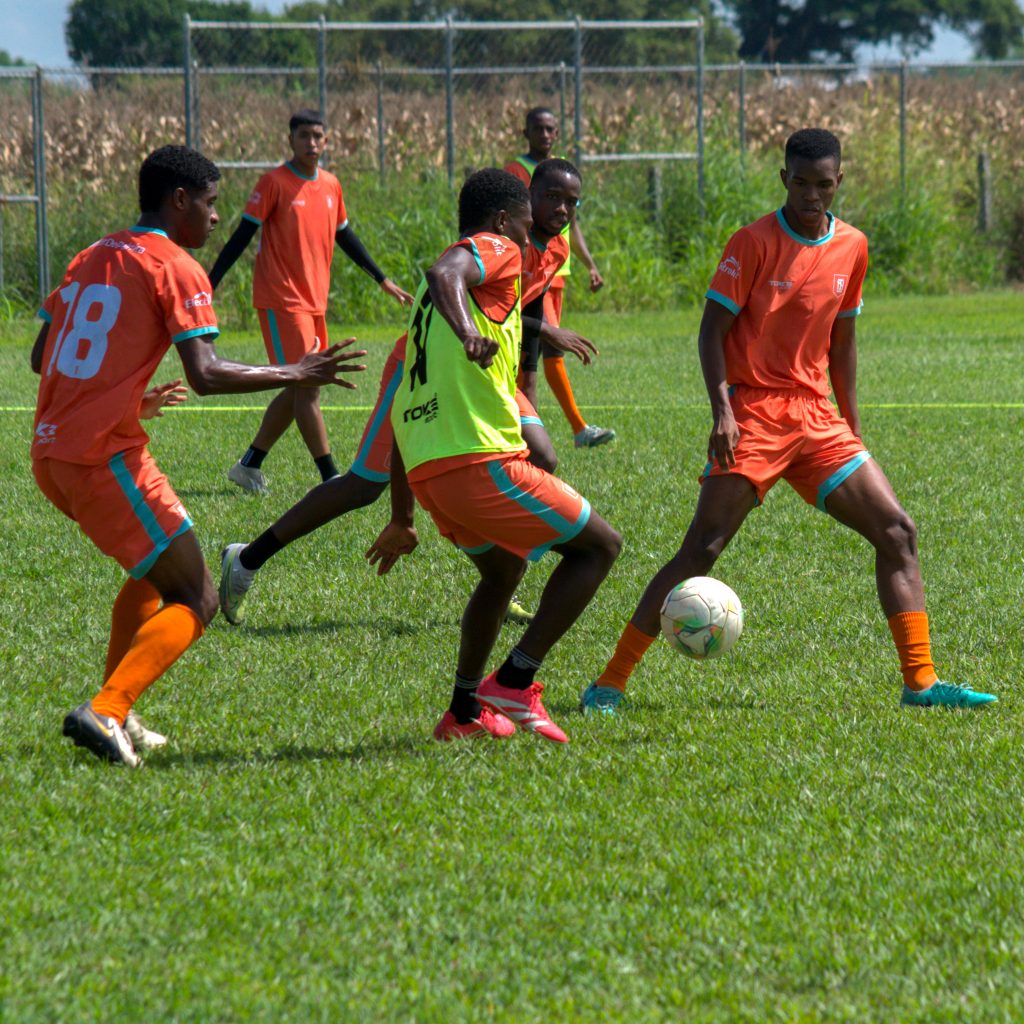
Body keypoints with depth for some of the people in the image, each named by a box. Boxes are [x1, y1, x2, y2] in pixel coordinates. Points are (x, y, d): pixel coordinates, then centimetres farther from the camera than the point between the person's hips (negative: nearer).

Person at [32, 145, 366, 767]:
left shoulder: (92, 259, 18)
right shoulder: (175, 268, -6)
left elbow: (42, 357, 23)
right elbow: (206, 375, -17)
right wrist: (296, 375, -7)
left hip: (50, 453, 8)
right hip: (106, 455, -8)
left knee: (155, 571, 28)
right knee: (196, 602, -3)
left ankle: (114, 717, 21)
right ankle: (106, 711, -21)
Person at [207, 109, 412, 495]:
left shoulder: (331, 186, 10)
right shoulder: (274, 183, -9)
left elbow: (344, 237, 23)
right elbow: (243, 235, -9)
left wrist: (383, 281, 26)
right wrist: (209, 285, -13)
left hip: (314, 302, 7)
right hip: (281, 300, -7)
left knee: (298, 390, 10)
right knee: (307, 387, -10)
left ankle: (249, 465, 21)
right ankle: (332, 477, -8)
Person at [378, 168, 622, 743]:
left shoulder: (429, 305, 27)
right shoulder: (495, 251, 2)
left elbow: (405, 409, 29)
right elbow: (446, 274, -24)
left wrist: (401, 518, 33)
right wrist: (469, 334, -42)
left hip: (425, 473, 9)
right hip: (481, 460, -9)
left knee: (504, 569, 32)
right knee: (601, 545, 5)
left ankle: (465, 711, 28)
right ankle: (516, 682, -2)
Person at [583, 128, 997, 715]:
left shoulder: (852, 247, 9)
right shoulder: (755, 243, -7)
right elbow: (713, 329, -7)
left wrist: (852, 426, 17)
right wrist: (723, 411, -19)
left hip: (817, 420, 6)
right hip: (753, 417, -6)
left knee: (897, 532, -2)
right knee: (702, 549, -13)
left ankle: (921, 681, 3)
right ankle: (611, 682, -9)